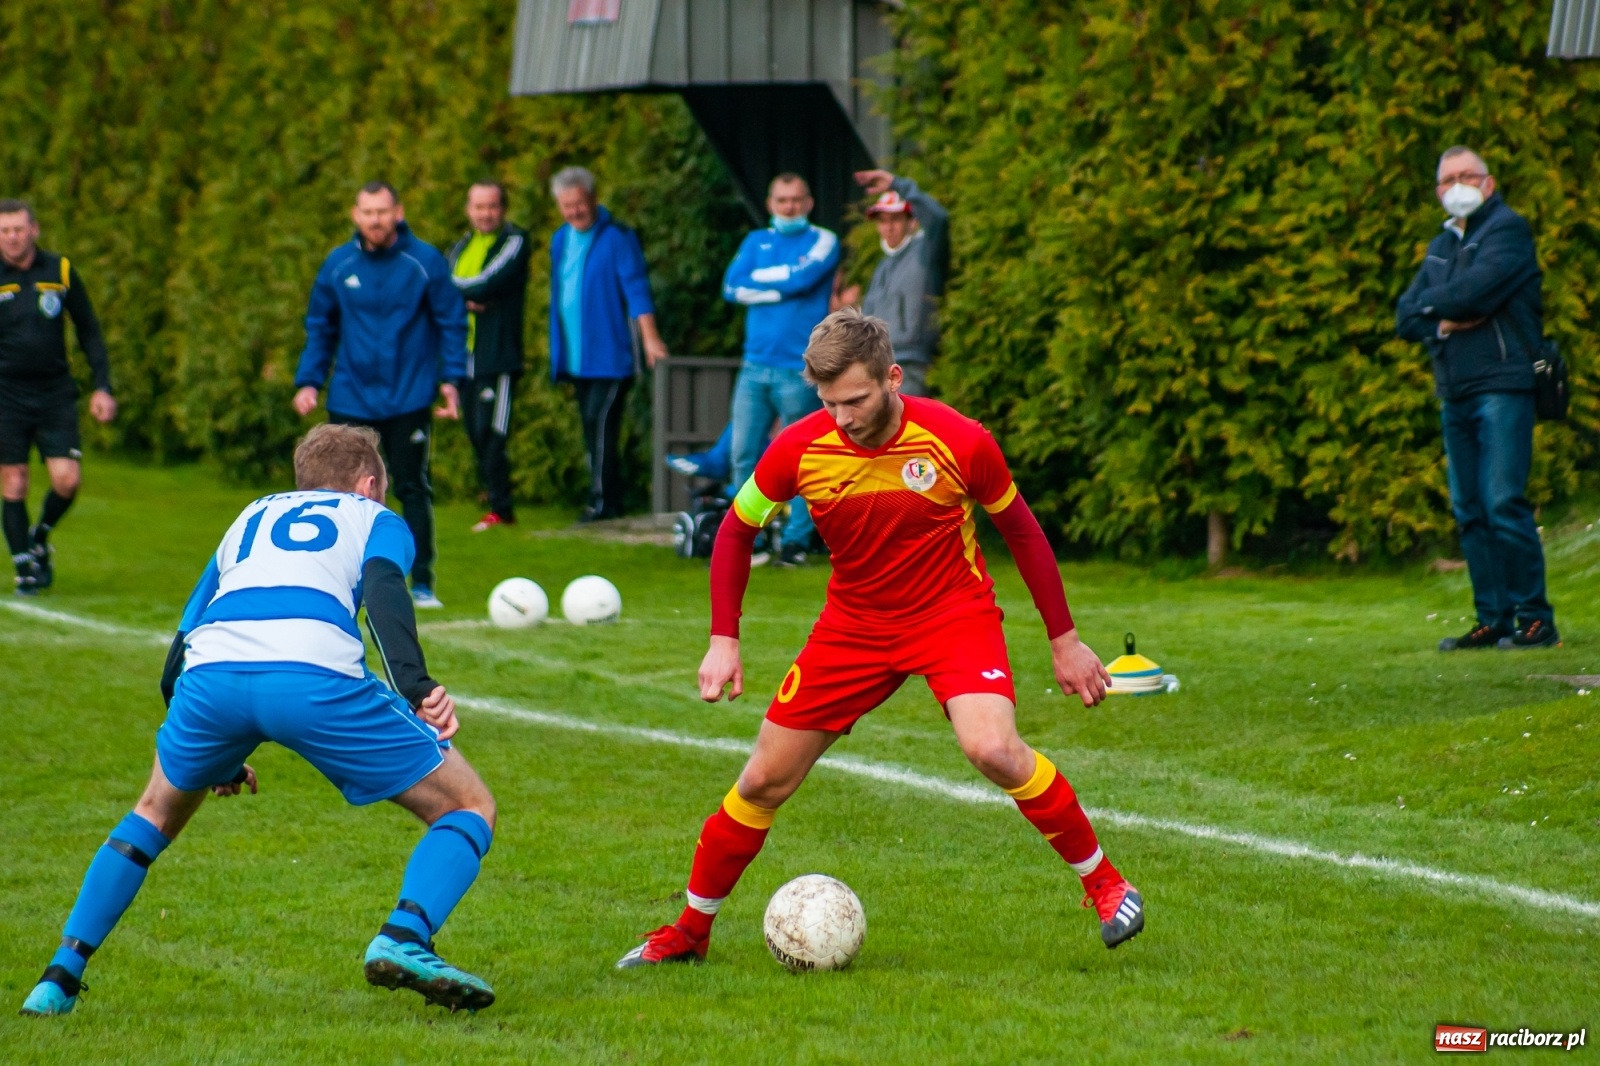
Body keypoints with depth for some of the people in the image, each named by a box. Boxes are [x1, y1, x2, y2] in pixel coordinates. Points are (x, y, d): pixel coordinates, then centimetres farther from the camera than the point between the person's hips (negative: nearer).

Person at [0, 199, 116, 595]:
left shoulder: (61, 271, 2)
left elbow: (89, 331, 11)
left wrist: (102, 387, 4)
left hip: (56, 394, 1)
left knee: (67, 480, -8)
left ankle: (39, 539, 21)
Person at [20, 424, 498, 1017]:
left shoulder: (250, 520, 39)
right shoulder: (375, 518, 28)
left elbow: (177, 667, 36)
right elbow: (383, 587, 1)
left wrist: (214, 759, 49)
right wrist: (416, 687, -10)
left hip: (210, 674, 4)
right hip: (316, 677, -4)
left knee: (158, 811, 34)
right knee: (470, 808, 11)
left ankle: (61, 977, 25)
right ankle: (404, 940, -16)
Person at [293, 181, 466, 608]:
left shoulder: (425, 261, -4)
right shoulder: (337, 265, 3)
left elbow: (451, 323, 3)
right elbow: (319, 328, 12)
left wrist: (450, 378, -5)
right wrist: (307, 381, 3)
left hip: (409, 400, -2)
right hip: (351, 401, 2)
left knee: (413, 489, 0)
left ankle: (421, 583, 7)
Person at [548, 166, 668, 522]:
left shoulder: (617, 237, -6)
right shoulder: (560, 241, 15)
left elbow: (636, 289, -13)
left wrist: (650, 337, -22)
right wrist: (558, 353, 17)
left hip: (609, 355, -7)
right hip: (576, 356, 7)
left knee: (600, 423, -14)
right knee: (592, 427, 8)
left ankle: (602, 503, -13)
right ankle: (610, 503, 12)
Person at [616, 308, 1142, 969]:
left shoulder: (959, 443, -20)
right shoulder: (800, 449, -16)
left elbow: (1020, 530, -3)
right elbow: (736, 529, 2)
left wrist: (1064, 640, 1)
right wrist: (723, 639, -5)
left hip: (953, 613, -3)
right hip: (854, 624, 3)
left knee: (993, 749, -29)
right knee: (764, 781, 2)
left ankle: (1104, 883, -9)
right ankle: (689, 932, 20)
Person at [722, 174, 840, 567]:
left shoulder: (823, 242, 4)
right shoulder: (756, 242, 16)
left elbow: (803, 278, -14)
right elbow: (732, 287, 2)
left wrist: (757, 278, -1)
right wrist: (781, 285, -6)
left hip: (799, 370, -4)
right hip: (755, 367, 4)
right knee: (744, 455, -1)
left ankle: (796, 539, 4)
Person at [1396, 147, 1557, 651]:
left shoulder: (1508, 229, -1)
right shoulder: (1441, 246, 22)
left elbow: (1474, 289, -16)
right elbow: (1406, 318, 14)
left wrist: (1431, 303, 2)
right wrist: (1442, 322, -6)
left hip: (1502, 386, -7)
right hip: (1455, 394, 7)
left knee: (1504, 504, -13)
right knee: (1469, 511, 5)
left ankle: (1536, 619, -10)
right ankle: (1494, 619, 8)